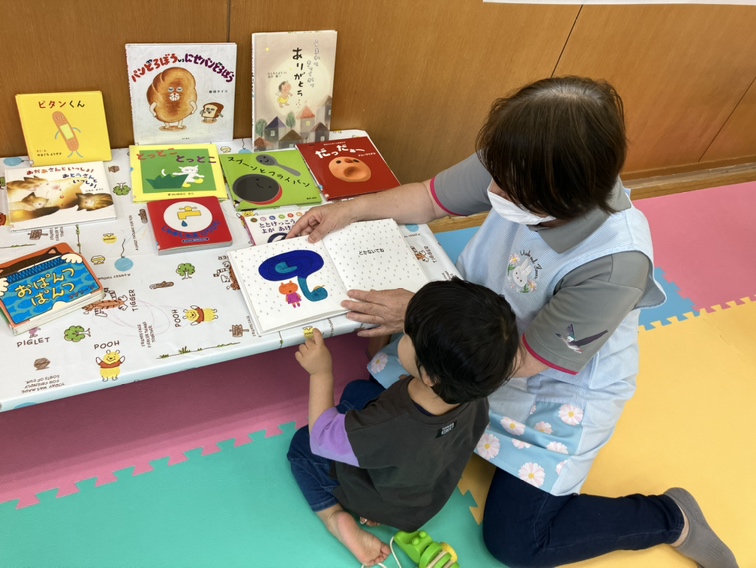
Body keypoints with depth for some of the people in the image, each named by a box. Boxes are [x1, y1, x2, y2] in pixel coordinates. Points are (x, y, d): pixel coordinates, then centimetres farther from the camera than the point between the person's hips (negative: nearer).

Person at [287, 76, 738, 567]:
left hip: (556, 391, -5)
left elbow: (521, 360, -25)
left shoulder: (615, 264, -37)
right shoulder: (516, 168, -24)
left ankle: (672, 518, 19)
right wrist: (351, 209, -7)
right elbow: (430, 199, -5)